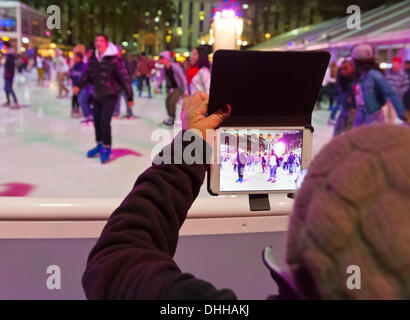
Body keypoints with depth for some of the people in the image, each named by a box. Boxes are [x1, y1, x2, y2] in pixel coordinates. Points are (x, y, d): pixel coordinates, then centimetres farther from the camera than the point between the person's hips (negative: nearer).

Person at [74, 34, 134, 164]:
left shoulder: (113, 60, -16)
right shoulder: (92, 59, 2)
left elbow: (124, 78, -14)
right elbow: (87, 75, 12)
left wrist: (130, 97, -13)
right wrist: (79, 86, -6)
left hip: (110, 96, -6)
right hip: (96, 96, 6)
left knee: (104, 122, -12)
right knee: (97, 121, 11)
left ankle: (106, 149, 6)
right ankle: (100, 145, 31)